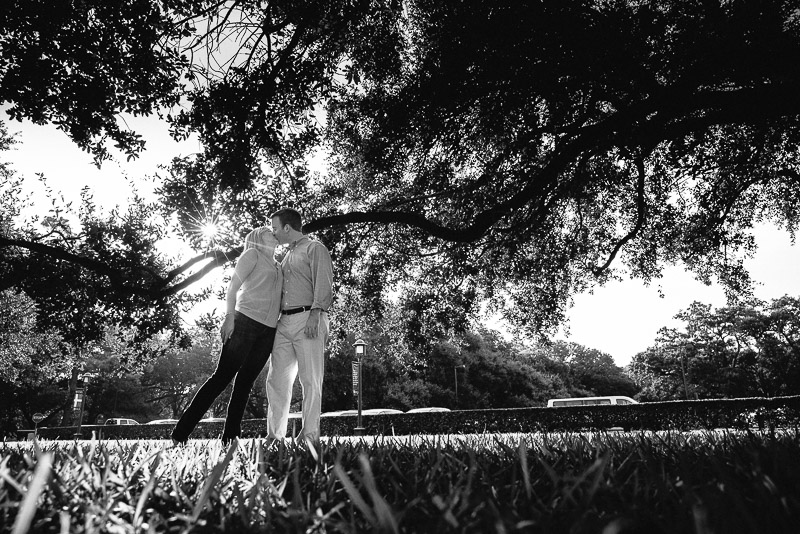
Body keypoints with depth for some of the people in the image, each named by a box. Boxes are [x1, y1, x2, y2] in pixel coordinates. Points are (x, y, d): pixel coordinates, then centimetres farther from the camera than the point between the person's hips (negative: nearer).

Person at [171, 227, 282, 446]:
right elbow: (232, 287, -5)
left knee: (245, 381, 5)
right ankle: (181, 432, 0)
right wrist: (229, 316, -16)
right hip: (246, 320, -6)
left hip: (269, 329, 6)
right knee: (222, 376, -7)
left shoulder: (277, 266, 23)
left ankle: (230, 437, 9)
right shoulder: (252, 255, 4)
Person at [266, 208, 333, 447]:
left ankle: (310, 435, 0)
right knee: (276, 380, 3)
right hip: (284, 322, 8)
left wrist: (315, 314, -22)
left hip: (308, 319, -7)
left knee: (310, 380, -5)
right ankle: (274, 436, 8)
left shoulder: (315, 249, 3)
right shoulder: (287, 256, 27)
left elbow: (323, 285, -10)